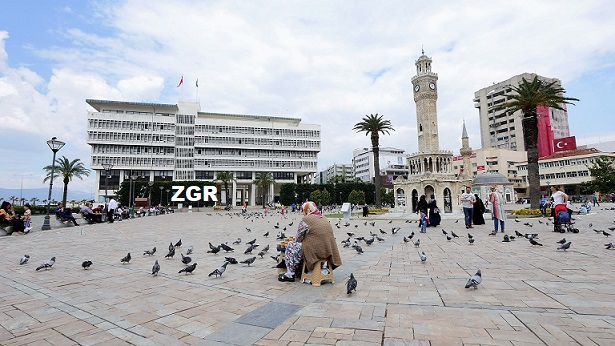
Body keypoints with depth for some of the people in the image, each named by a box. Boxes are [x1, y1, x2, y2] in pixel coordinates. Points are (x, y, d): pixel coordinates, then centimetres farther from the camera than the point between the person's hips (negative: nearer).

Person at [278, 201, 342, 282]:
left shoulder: (305, 220, -8)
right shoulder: (324, 219, 15)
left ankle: (290, 274, 10)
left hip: (315, 251, -8)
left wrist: (294, 241, 20)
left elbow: (298, 238, -2)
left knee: (290, 246, 9)